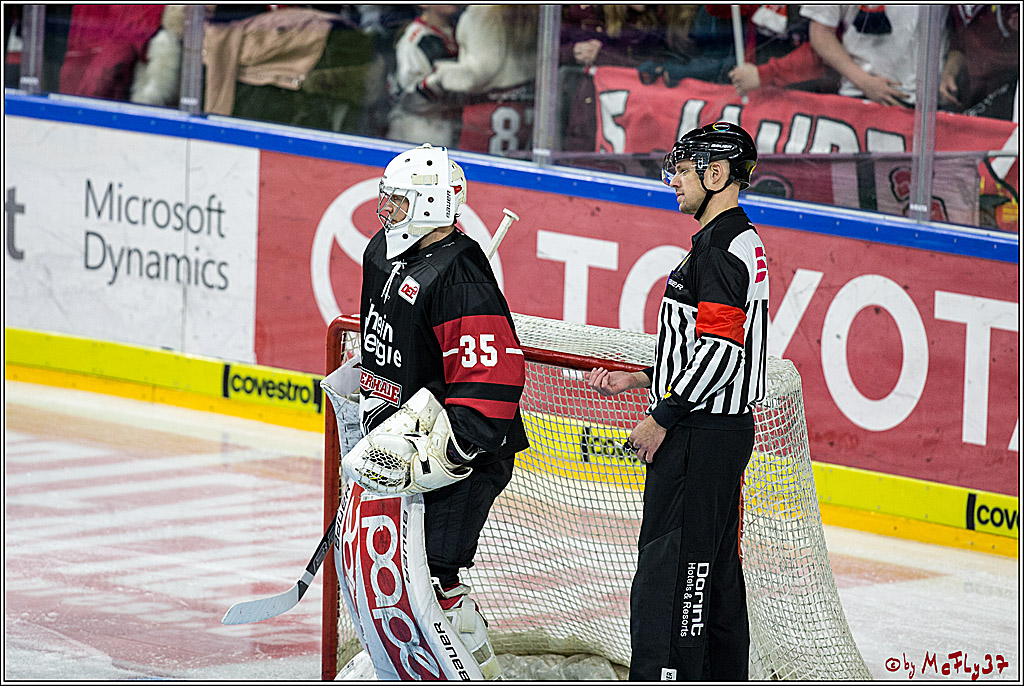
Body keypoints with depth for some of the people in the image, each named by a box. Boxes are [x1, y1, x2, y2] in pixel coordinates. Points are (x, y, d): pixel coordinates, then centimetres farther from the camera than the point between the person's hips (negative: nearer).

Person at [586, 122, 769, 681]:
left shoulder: (723, 246, -16)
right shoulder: (734, 239, 17)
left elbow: (720, 351, -23)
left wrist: (662, 416, -18)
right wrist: (638, 380, 18)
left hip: (701, 436, -11)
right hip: (720, 430, 11)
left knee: (667, 562, -10)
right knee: (712, 566, 14)